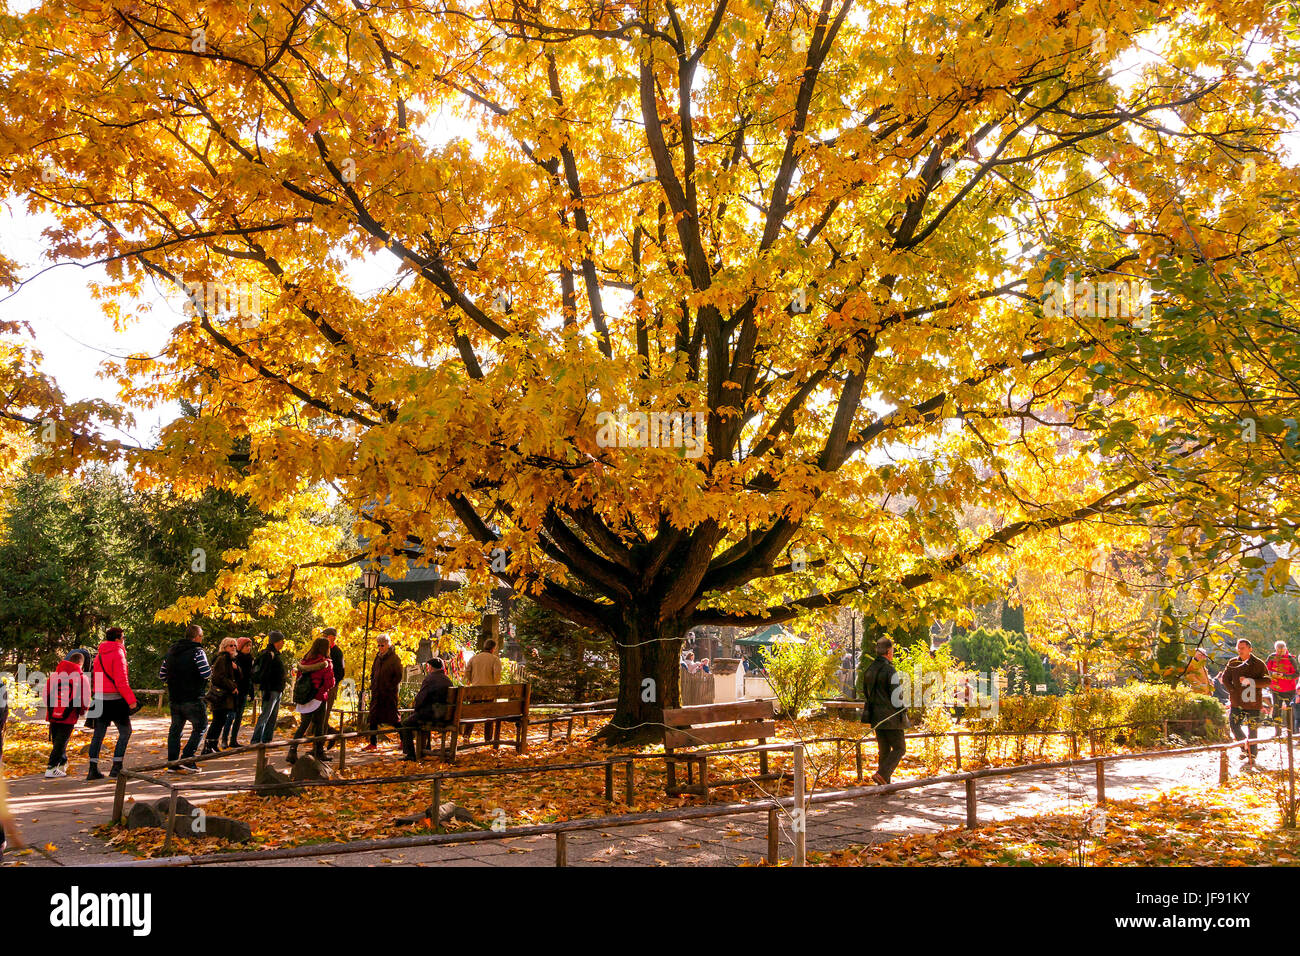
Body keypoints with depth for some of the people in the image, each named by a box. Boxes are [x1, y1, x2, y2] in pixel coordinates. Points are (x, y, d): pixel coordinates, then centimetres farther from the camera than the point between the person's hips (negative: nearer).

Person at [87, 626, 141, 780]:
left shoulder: (99, 655, 14)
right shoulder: (118, 654, -11)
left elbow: (96, 678, 16)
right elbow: (121, 681, -16)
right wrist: (131, 699, -14)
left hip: (100, 699, 7)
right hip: (115, 699, -7)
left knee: (98, 734, 10)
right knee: (125, 731, 3)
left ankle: (93, 769, 9)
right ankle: (116, 767, -1)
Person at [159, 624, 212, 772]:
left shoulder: (171, 651, 12)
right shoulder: (197, 651, -11)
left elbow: (162, 674, 17)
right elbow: (206, 673, -17)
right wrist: (211, 669, 4)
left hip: (174, 698, 7)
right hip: (192, 699, -7)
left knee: (175, 729, 13)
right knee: (200, 727, 4)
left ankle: (172, 763, 11)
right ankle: (186, 759, -7)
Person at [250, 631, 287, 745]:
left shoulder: (276, 654, 19)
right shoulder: (268, 654, -12)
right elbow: (264, 674, -19)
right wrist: (266, 691, -23)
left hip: (277, 691, 10)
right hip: (270, 691, -10)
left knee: (273, 716, 11)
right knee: (265, 715, -10)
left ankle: (267, 740, 17)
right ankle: (256, 740, -8)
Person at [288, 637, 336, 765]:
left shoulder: (304, 662, 2)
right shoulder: (326, 663, -13)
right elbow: (330, 683, -11)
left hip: (305, 700, 4)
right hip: (319, 699, -4)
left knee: (303, 726, 12)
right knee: (319, 727, 9)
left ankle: (292, 751, -3)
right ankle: (318, 754, 17)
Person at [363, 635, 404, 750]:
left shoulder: (394, 658, -8)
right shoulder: (378, 657, 11)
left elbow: (398, 676, -10)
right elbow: (373, 672, 22)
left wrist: (389, 687, -14)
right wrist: (373, 686, 11)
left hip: (389, 693, -7)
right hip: (377, 693, 7)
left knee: (394, 718, -1)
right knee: (373, 718, 5)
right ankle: (373, 743, 12)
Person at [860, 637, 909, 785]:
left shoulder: (869, 669, 8)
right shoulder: (890, 670, -15)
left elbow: (865, 693, 14)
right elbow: (896, 695, -16)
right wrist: (904, 708, -2)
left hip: (875, 717, 7)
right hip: (890, 716, -7)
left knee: (884, 750, 13)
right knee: (899, 748, 3)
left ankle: (884, 784, 13)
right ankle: (882, 774, -13)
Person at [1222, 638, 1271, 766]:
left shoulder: (1258, 664, -3)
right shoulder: (1233, 663, 7)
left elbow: (1267, 681, -8)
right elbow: (1225, 678, 12)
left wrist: (1250, 681, -22)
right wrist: (1233, 691, -2)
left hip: (1253, 702, -4)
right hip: (1237, 702, 4)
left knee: (1252, 730, 0)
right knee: (1233, 724, -4)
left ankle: (1251, 757, 8)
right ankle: (1245, 748, 16)